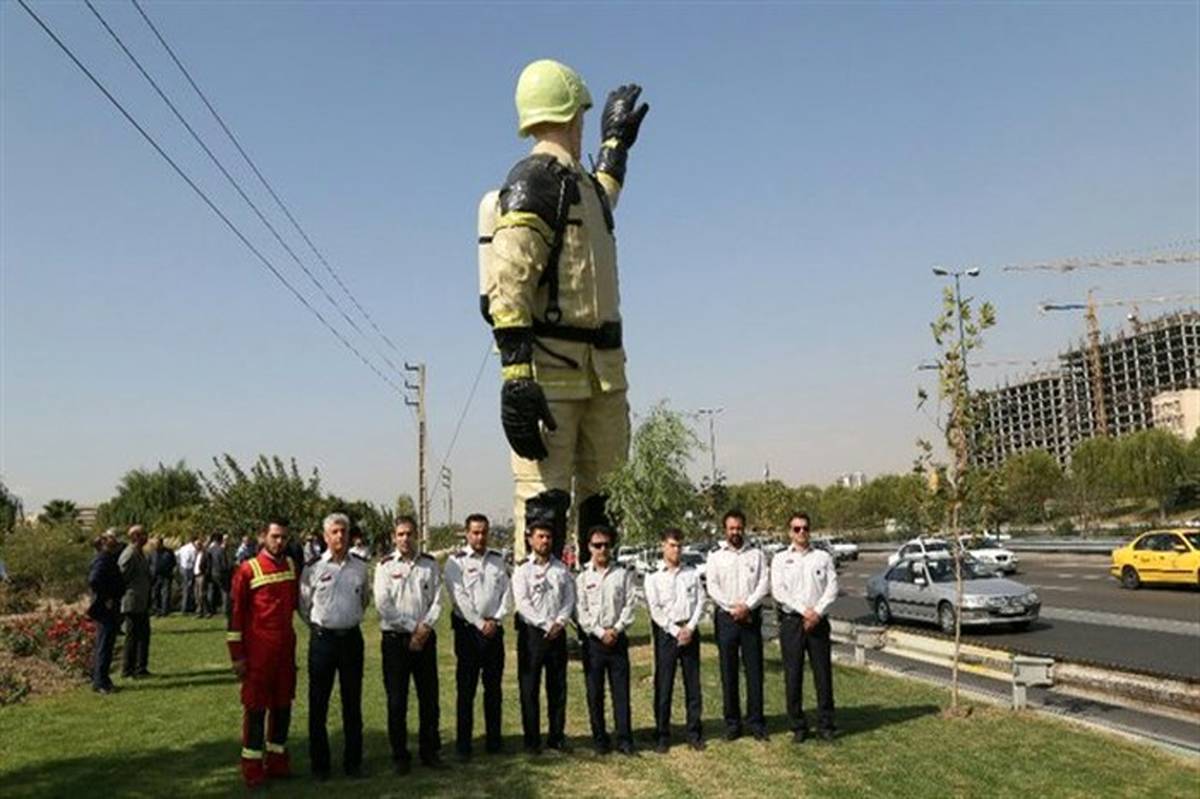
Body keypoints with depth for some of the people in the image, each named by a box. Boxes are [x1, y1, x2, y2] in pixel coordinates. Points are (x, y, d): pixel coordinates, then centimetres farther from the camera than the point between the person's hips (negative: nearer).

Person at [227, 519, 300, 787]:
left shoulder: (292, 567, 7)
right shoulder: (247, 569, -10)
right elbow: (235, 613, -9)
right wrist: (237, 655, -10)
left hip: (285, 649, 5)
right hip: (258, 651, -5)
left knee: (283, 705, 12)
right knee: (255, 707, 3)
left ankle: (277, 762, 25)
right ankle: (252, 768, 14)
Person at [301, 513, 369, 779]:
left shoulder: (360, 567, 3)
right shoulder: (314, 567, -6)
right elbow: (304, 604, 5)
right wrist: (319, 625, 10)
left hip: (352, 637, 2)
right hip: (323, 638, -2)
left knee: (352, 703, 9)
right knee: (318, 704, 5)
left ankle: (353, 762, 19)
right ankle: (319, 764, 17)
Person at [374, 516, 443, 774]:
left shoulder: (430, 564, 6)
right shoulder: (385, 566, -1)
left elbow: (437, 600, 3)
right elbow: (383, 604, -8)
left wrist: (425, 627, -11)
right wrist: (412, 627, -11)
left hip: (425, 638, 2)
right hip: (395, 639, -2)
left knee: (429, 697, 8)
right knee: (396, 701, 3)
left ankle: (430, 750, 21)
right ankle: (399, 755, 15)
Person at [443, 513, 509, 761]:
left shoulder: (498, 559, 10)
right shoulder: (456, 561, -4)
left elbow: (505, 592, 7)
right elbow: (459, 597, -10)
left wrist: (496, 620, -6)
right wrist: (480, 624, -13)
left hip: (494, 629, 4)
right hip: (468, 629, -4)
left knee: (493, 687, 10)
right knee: (466, 688, 0)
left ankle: (494, 740, 19)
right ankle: (463, 744, 7)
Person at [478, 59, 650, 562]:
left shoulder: (575, 180, 20)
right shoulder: (534, 179, -9)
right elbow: (507, 286, -19)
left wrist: (615, 144, 55)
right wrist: (516, 375, -27)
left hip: (599, 366, 10)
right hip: (549, 368, -9)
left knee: (598, 490, 11)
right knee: (544, 497, -9)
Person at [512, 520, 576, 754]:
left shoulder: (561, 569, 10)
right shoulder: (522, 569, -1)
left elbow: (569, 598, 7)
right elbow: (522, 603, -9)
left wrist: (559, 623, -9)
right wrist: (546, 625, -14)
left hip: (557, 634, 3)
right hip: (531, 633, -3)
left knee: (558, 687, 8)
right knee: (529, 688, 0)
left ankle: (557, 736, 17)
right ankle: (532, 740, 8)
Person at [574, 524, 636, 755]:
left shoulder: (623, 574, 5)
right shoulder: (583, 577, 3)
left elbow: (630, 604, 0)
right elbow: (581, 611, -1)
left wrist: (616, 629, -10)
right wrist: (600, 633, -10)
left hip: (617, 638, 0)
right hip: (592, 639, 0)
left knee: (621, 690, 1)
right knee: (595, 692, 5)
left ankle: (624, 738, 8)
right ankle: (600, 739, 15)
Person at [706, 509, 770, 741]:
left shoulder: (756, 555, 8)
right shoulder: (716, 557, 7)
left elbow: (763, 585, -1)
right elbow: (712, 588, -2)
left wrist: (747, 606, -15)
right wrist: (733, 609, -12)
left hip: (751, 617, 0)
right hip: (726, 618, 0)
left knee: (754, 671, 2)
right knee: (728, 673, 4)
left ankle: (756, 721, 11)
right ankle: (732, 723, 12)